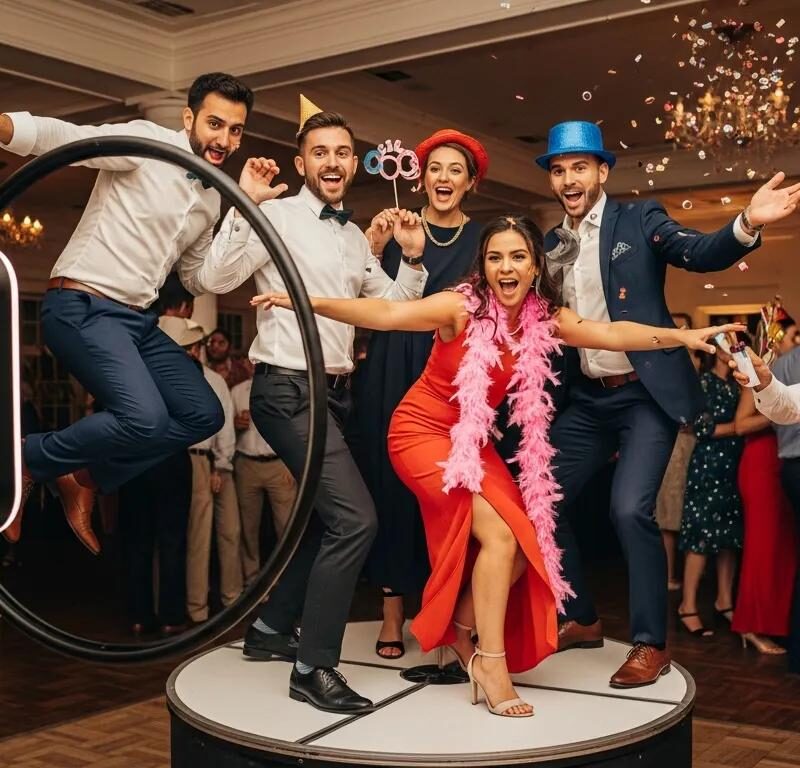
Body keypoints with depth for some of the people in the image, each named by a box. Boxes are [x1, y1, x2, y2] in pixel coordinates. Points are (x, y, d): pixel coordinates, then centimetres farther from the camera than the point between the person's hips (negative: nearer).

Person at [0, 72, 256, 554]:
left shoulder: (212, 198, 14)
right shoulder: (144, 143, -9)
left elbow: (199, 275, 18)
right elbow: (64, 137, -24)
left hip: (139, 319, 8)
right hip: (82, 306, -8)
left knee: (204, 415, 4)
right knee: (146, 418, -26)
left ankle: (87, 479, 15)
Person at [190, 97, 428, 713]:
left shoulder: (355, 237, 16)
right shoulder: (278, 215, -7)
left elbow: (392, 307, 16)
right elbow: (217, 277, -19)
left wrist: (413, 257, 2)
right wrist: (244, 204, -24)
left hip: (335, 391, 9)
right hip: (289, 389, -9)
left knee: (325, 516, 20)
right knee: (355, 518, -18)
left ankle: (271, 628, 38)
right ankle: (314, 667, -6)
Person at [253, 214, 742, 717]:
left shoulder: (545, 319, -6)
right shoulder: (462, 307, -21)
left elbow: (610, 333, -14)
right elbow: (386, 314, -30)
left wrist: (682, 337, -21)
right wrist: (311, 303, -41)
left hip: (474, 441, 6)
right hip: (423, 431, -6)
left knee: (524, 549, -1)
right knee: (499, 534, -20)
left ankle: (458, 631, 22)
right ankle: (490, 662, -9)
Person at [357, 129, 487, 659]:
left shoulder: (481, 238, 8)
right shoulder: (395, 226, 7)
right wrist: (374, 248, -13)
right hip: (392, 371, 0)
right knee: (391, 482, 1)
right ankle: (393, 612, 9)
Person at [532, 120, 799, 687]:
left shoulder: (639, 220, -3)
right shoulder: (549, 245, 10)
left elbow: (702, 253, -19)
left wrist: (747, 224, -38)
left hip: (645, 394, -6)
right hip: (587, 401, 6)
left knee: (630, 509, -19)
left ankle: (651, 644, -1)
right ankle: (582, 619, 25)